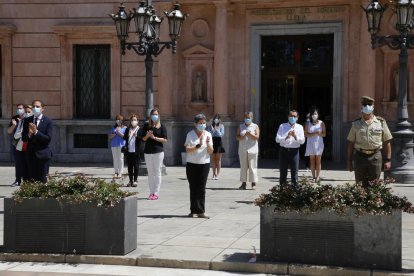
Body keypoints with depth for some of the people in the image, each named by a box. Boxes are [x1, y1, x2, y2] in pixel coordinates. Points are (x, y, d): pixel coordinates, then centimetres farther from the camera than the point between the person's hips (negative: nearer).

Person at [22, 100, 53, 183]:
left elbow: (48, 138, -12)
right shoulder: (27, 120, 8)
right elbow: (24, 138, 5)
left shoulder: (48, 121, -4)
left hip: (43, 154, -4)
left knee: (42, 179, -2)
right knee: (31, 179, 6)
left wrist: (36, 132, -20)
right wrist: (29, 134, -16)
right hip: (30, 154, 4)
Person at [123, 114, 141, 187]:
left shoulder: (139, 129, 2)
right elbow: (124, 138, 7)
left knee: (136, 166, 0)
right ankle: (130, 180, 13)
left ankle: (135, 180, 6)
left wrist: (136, 136, -18)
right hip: (129, 150, 4)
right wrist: (128, 135, -12)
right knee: (130, 166, 7)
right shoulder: (128, 129, 13)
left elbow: (142, 139, -3)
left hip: (136, 151, -4)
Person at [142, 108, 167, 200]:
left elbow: (165, 140, -4)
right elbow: (143, 139, 8)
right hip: (148, 152, 3)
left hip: (158, 152, -3)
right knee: (150, 173, 6)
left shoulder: (162, 127, 1)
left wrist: (154, 137, -15)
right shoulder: (146, 126, 8)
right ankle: (151, 192, 11)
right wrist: (148, 135, -12)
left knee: (157, 173, -3)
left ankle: (156, 193, -1)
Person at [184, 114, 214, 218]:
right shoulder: (190, 134, 0)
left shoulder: (208, 135, 5)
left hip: (204, 164, 1)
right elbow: (187, 150, -7)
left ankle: (201, 211, -2)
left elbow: (211, 151, 1)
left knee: (201, 188, -2)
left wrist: (208, 144, -18)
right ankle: (194, 211, 5)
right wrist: (198, 146, -20)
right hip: (192, 164, -1)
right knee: (193, 188, 2)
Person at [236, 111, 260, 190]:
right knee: (243, 167, 2)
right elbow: (237, 137, 2)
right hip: (242, 150, 2)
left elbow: (257, 137, -5)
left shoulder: (255, 126, 7)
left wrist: (250, 134, -18)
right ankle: (243, 183, 6)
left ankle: (253, 184, 0)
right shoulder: (240, 127, 13)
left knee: (252, 167, -4)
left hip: (252, 150, -2)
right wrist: (244, 135, -14)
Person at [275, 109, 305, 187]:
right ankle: (282, 188, 14)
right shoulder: (282, 126, 4)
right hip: (284, 151, 0)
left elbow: (302, 141, -2)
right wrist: (286, 137, -21)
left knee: (294, 172, 2)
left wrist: (295, 136, -19)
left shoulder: (300, 127, 6)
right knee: (283, 172, 7)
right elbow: (277, 139, -5)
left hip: (294, 151, 0)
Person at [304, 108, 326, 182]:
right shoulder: (308, 124, 5)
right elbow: (306, 134, -2)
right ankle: (313, 177, 4)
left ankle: (318, 177, -3)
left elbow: (324, 134, 2)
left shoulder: (321, 123, 4)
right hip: (311, 144, 1)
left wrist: (319, 133, -18)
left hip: (319, 144, -1)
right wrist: (314, 134, -16)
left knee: (318, 161, -3)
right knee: (312, 161, 1)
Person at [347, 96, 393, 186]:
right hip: (359, 157, 1)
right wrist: (349, 161, 5)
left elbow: (387, 142, 5)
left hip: (375, 156, -1)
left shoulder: (381, 122, 5)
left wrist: (388, 160, -1)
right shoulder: (356, 124, 8)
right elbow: (351, 143, 9)